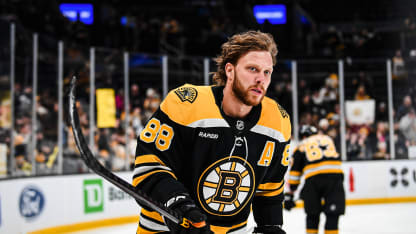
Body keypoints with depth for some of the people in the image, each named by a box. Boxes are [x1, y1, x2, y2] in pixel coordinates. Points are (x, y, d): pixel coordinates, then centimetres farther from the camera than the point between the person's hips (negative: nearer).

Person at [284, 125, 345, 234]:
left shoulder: (301, 146, 21)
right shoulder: (328, 139, 31)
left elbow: (294, 171, 15)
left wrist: (289, 193, 17)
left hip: (313, 178, -1)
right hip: (334, 175, 1)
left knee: (312, 214, 14)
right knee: (333, 213, 5)